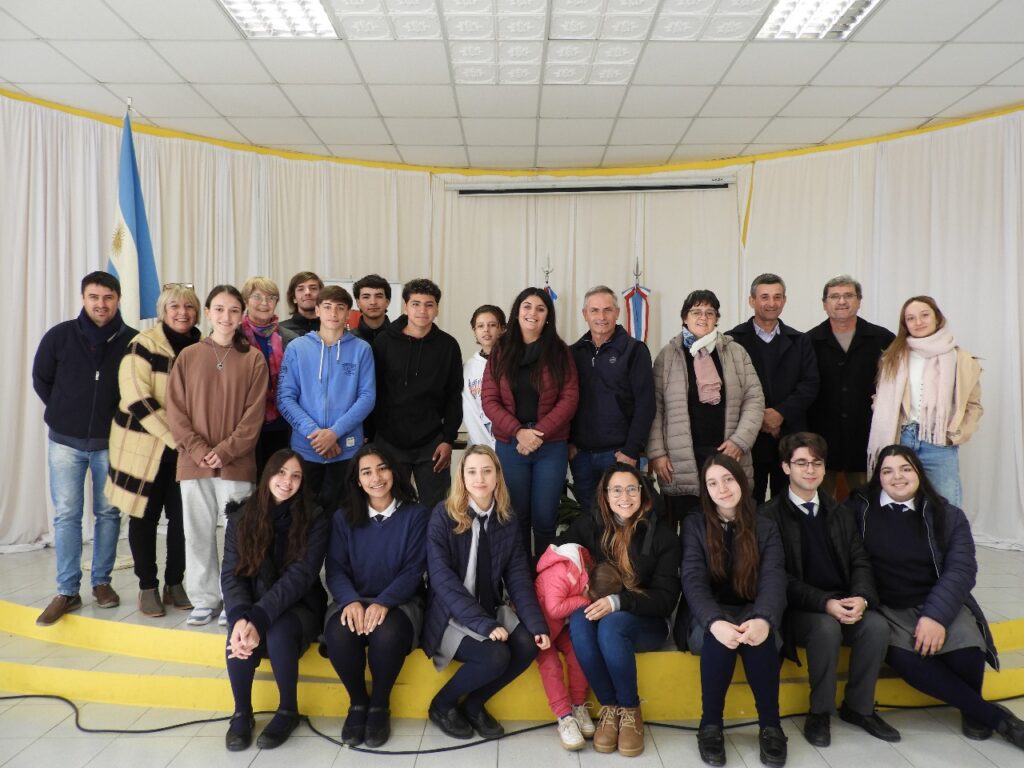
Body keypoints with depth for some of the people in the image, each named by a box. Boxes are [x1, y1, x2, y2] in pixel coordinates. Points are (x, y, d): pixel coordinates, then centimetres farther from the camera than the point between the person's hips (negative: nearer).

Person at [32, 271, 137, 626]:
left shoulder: (133, 341, -9)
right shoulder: (60, 335, -6)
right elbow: (41, 379, 7)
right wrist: (63, 412, 6)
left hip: (111, 442, 0)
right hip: (65, 441, 1)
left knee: (108, 513, 8)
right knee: (66, 515, 3)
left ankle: (102, 582, 22)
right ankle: (67, 592, 11)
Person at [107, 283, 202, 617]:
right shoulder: (143, 345, -9)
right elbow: (138, 398, -16)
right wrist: (175, 437, -19)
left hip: (184, 448, 4)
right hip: (143, 444, -3)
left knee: (182, 515, 6)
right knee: (144, 515, 8)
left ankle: (175, 583, 23)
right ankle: (147, 586, 22)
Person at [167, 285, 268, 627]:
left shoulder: (254, 360, 1)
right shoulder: (188, 357, 5)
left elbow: (254, 415, -3)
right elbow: (175, 410, 2)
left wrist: (225, 451, -12)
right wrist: (199, 450, -10)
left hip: (237, 463, -2)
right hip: (193, 462, 2)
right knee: (197, 532, 9)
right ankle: (204, 599, 22)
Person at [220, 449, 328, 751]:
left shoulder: (313, 518, -10)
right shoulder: (241, 516, -1)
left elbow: (300, 575, -20)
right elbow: (231, 574, -7)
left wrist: (258, 618, -32)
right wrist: (241, 617, -28)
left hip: (298, 606, -2)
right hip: (253, 606, 2)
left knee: (278, 632, -33)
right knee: (240, 633, -31)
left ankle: (288, 710, -7)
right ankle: (242, 713, -6)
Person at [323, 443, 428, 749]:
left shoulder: (415, 514, -1)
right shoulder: (343, 517, 7)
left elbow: (413, 571, -7)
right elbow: (335, 570, -1)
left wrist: (384, 603, -25)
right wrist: (351, 601, -23)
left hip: (399, 600, -2)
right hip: (354, 599, 2)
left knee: (387, 634, -35)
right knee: (339, 635, -32)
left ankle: (380, 705, -5)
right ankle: (358, 702, -3)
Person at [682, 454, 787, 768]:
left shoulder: (765, 528, 3)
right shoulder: (694, 525, 0)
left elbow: (773, 580, -13)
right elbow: (693, 581, -14)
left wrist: (763, 620, -36)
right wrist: (716, 622, -35)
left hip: (751, 613, 1)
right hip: (708, 618, -1)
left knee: (759, 635, -34)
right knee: (718, 636, -35)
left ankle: (770, 726, -19)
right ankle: (711, 724, -20)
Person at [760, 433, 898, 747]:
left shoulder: (840, 513, 14)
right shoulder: (769, 515, -5)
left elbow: (860, 562, 7)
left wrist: (861, 597, -14)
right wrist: (825, 603, -22)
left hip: (843, 603, 5)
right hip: (799, 609, -5)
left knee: (877, 625, -24)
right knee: (827, 627, -34)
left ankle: (858, 706, -1)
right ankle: (819, 711, -10)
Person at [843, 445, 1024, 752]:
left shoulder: (948, 516, 5)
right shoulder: (860, 508, 2)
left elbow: (961, 570, -5)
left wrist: (936, 615, -20)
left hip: (937, 602, 1)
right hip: (886, 608, -1)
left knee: (966, 649, -29)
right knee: (904, 657, -30)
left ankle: (972, 711, 5)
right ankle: (992, 715, -10)